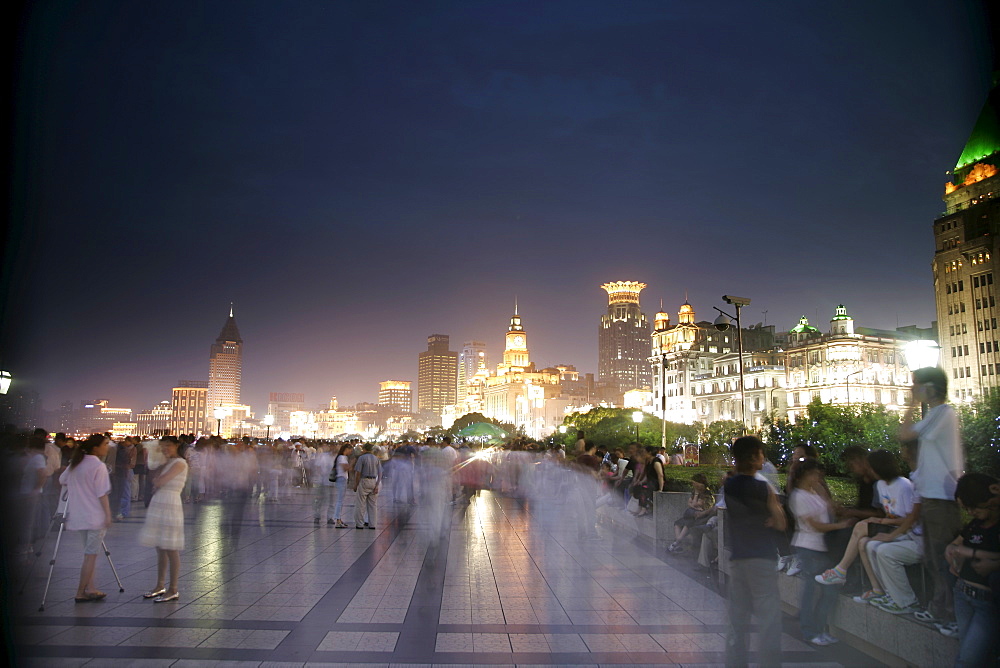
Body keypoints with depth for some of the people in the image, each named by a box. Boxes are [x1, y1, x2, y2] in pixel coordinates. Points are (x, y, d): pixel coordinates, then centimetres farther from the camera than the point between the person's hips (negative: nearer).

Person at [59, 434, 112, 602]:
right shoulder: (99, 466, -15)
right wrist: (108, 515, -12)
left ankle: (90, 589, 14)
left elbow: (62, 480, 20)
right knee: (91, 555, 0)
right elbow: (102, 495, -17)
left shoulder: (75, 464, 8)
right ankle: (80, 593, 3)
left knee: (90, 553, 14)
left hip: (79, 516, 8)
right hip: (96, 516, -8)